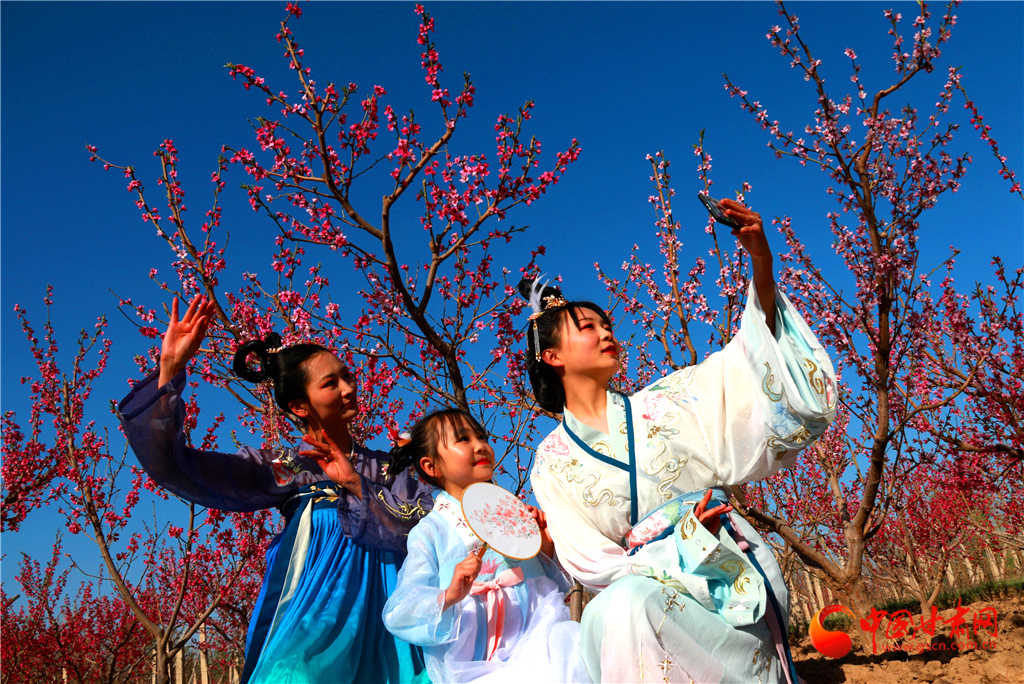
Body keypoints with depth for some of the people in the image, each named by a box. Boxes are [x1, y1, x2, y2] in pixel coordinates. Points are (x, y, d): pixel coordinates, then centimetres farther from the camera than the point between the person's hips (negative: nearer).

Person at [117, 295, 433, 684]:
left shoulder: (390, 468, 8)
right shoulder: (282, 469, 2)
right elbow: (171, 465, -8)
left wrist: (357, 486, -12)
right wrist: (170, 369, -15)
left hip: (382, 628, 2)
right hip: (316, 622, -2)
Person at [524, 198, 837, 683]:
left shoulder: (660, 404, 11)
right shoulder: (552, 462, 8)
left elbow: (742, 369, 1)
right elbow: (590, 562, 2)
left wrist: (760, 261, -12)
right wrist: (681, 538, -12)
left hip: (734, 579, 1)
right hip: (643, 585, -1)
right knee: (622, 609, -34)